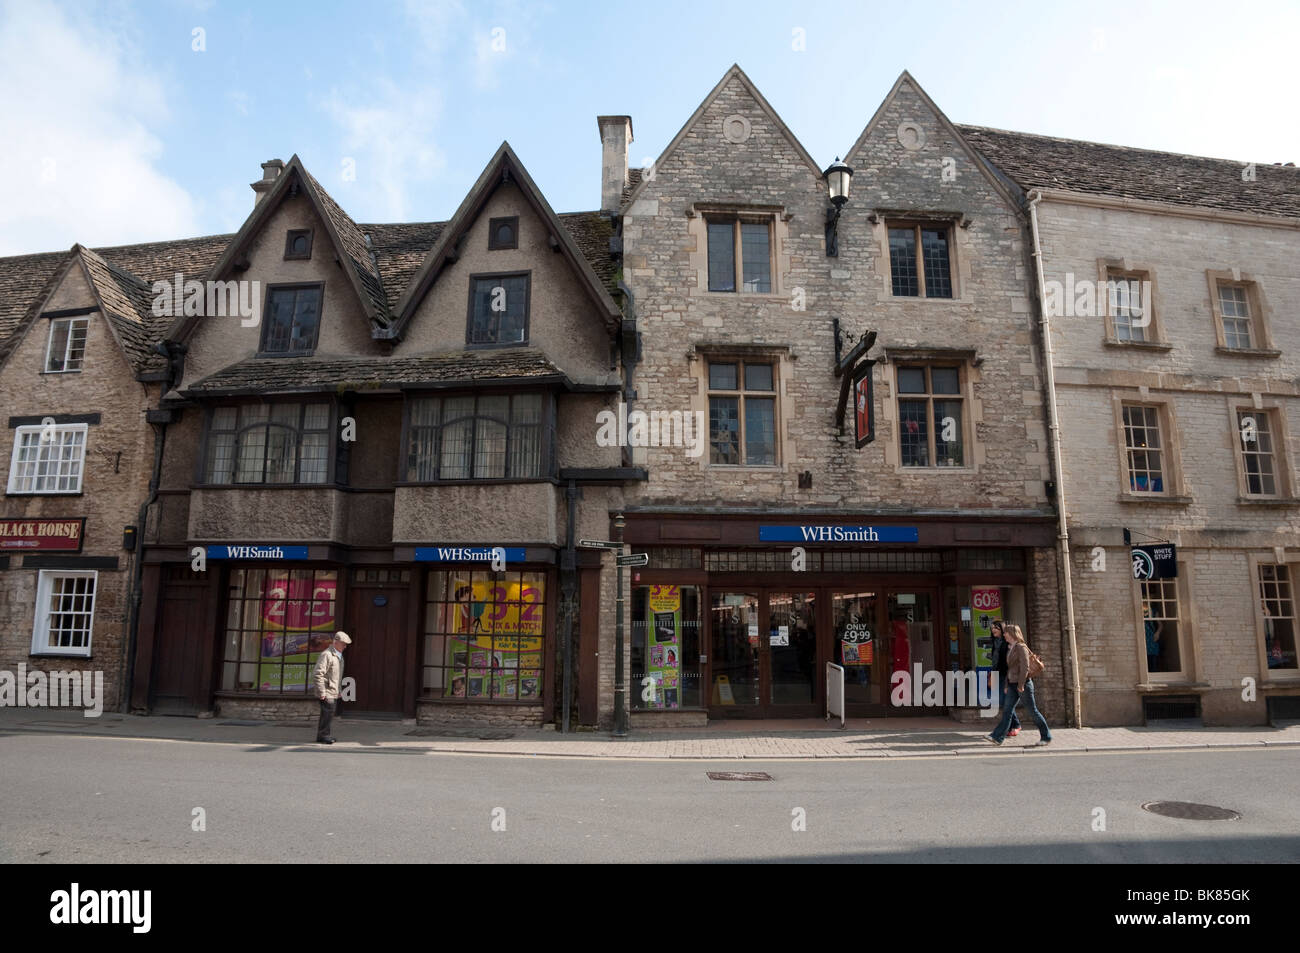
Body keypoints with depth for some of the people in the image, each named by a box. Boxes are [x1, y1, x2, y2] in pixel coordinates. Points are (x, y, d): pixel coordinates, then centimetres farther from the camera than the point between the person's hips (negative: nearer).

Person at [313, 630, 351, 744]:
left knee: (329, 713, 12)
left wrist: (339, 690, 21)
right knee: (328, 713, -11)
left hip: (334, 692, 9)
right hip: (327, 692, -9)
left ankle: (322, 735, 22)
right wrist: (321, 692, -21)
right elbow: (319, 674, -20)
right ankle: (323, 735, -1)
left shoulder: (339, 656, 16)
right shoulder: (326, 655, -15)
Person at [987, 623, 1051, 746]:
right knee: (1007, 710, 2)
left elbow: (1025, 667, -18)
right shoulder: (1011, 648, 14)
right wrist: (1007, 685, 17)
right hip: (1013, 685, 8)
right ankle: (998, 737, -1)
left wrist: (1021, 685, -20)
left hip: (1023, 684, -8)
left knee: (1033, 710, 2)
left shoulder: (1021, 647, -13)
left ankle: (1046, 737, 16)